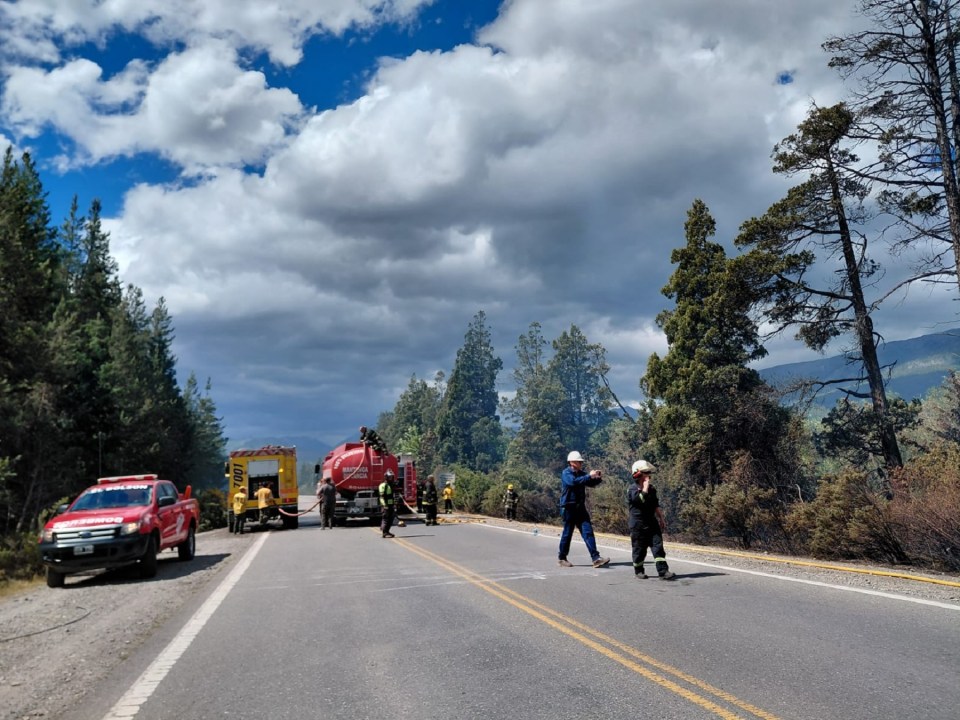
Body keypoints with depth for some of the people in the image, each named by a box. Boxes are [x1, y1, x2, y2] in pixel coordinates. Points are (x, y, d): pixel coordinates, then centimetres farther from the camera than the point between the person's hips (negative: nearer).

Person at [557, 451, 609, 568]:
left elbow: (591, 484, 15)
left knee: (588, 532, -2)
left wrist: (598, 478, -6)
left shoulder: (581, 473, 11)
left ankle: (596, 558, -6)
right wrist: (589, 476, -29)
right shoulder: (566, 473, -10)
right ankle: (562, 558, 18)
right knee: (567, 533, 2)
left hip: (580, 507, 6)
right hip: (568, 507, -6)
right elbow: (574, 482, -29)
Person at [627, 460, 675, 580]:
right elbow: (642, 499, -30)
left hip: (652, 523, 6)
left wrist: (661, 519, 19)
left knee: (658, 545, -4)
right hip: (638, 525, -5)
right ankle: (638, 571, 19)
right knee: (639, 549, 3)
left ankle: (663, 571, -7)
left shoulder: (652, 489, 11)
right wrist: (645, 487, -22)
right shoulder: (632, 490, -11)